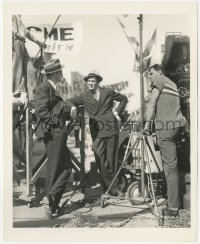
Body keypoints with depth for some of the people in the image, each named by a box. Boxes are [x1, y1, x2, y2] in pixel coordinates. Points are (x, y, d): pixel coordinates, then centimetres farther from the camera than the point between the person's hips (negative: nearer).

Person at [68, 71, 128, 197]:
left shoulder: (108, 92, 5)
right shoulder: (84, 96, 8)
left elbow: (124, 99, 16)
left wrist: (117, 111, 7)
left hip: (111, 129, 0)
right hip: (97, 132, 1)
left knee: (112, 159, 4)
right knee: (101, 161, -6)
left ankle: (108, 186, 20)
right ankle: (114, 188, 3)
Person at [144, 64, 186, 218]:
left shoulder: (159, 81, 5)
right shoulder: (173, 84, 27)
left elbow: (152, 103, -3)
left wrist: (148, 122, -1)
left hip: (166, 126, -8)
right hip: (178, 124, 8)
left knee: (170, 166, -8)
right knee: (172, 164, 16)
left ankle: (173, 208, -5)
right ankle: (174, 202, 21)